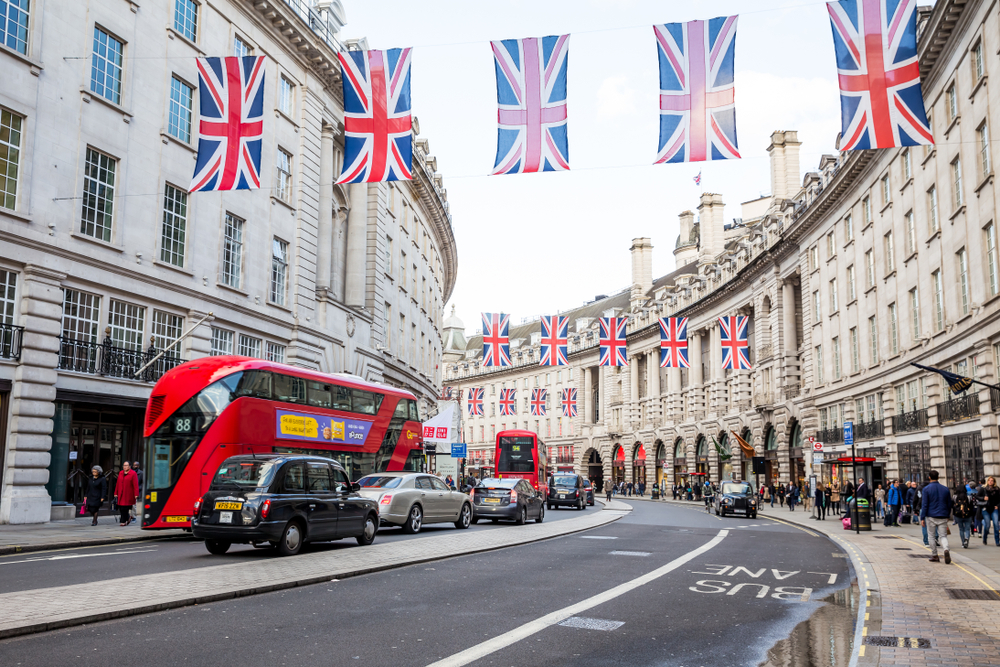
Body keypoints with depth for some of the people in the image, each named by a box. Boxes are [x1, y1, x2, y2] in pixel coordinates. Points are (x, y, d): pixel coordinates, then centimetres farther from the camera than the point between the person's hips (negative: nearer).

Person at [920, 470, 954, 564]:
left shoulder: (926, 489, -6)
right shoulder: (945, 489, 6)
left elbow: (924, 504, -8)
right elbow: (949, 504, 12)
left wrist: (922, 518, -5)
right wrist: (948, 515, 24)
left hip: (931, 517, -2)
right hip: (943, 517, 2)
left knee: (932, 536, 9)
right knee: (943, 536, 4)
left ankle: (934, 556, 12)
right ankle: (946, 550, -24)